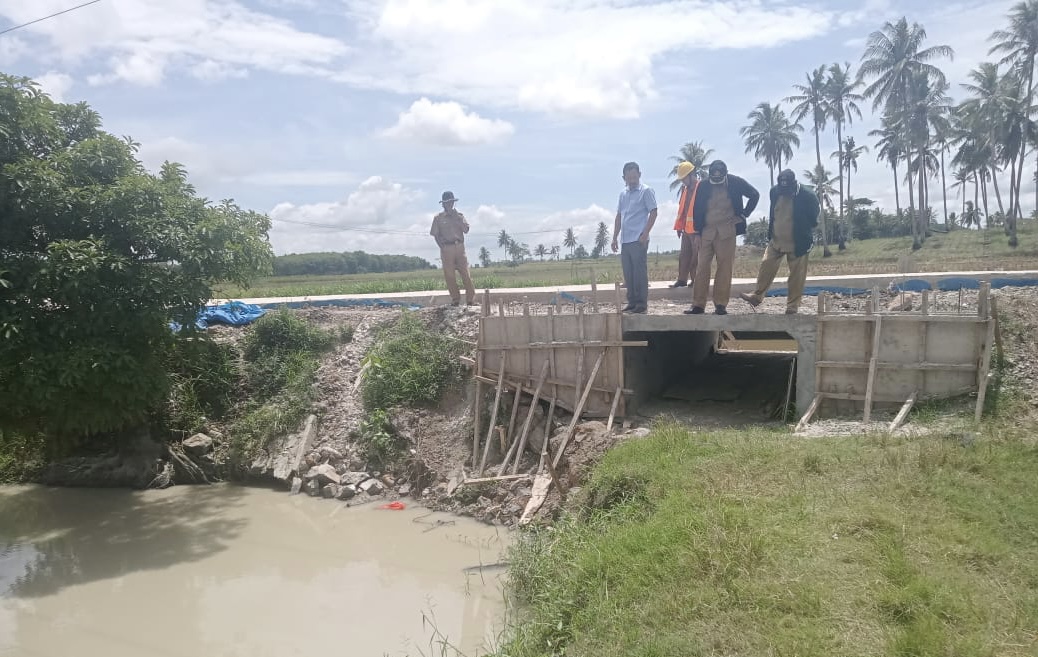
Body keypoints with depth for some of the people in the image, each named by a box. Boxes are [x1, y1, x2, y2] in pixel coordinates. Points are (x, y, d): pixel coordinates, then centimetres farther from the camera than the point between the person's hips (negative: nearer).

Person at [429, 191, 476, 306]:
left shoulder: (459, 215, 13)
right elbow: (436, 235, 4)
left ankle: (471, 299, -4)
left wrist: (456, 219, -6)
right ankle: (455, 299, 8)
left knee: (466, 273, -5)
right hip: (446, 248, -1)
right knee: (449, 275, -1)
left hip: (459, 247, 1)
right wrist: (442, 247, -7)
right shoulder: (438, 218, 7)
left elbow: (466, 230, 1)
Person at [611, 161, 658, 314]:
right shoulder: (623, 194, 17)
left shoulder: (646, 191, -2)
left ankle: (642, 304, 0)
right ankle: (632, 302, 14)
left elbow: (653, 212, -7)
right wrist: (615, 237, 15)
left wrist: (645, 234, -14)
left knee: (640, 272, -5)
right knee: (628, 273, 7)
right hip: (625, 240, 6)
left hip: (638, 239, -6)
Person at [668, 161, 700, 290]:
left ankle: (696, 279, 9)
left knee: (697, 256, 0)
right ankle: (682, 279, 15)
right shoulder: (685, 189, 14)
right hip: (686, 229, 8)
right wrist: (679, 226, 14)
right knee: (684, 255, 10)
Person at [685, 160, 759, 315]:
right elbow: (697, 209, 8)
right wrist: (697, 230, 4)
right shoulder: (703, 186, 2)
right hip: (706, 232, 2)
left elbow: (754, 195, 9)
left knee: (725, 267, -3)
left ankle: (721, 304, 1)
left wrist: (743, 214, 3)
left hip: (726, 231, -2)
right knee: (702, 267, 0)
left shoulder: (735, 182, -1)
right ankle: (698, 304, 3)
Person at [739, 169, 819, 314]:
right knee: (766, 267, 6)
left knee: (796, 275, 4)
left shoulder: (807, 196, -17)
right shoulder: (775, 191, -4)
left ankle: (792, 305, 14)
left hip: (798, 244, -4)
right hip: (776, 240, 4)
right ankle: (757, 296, 18)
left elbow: (813, 220, -3)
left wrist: (808, 239, -1)